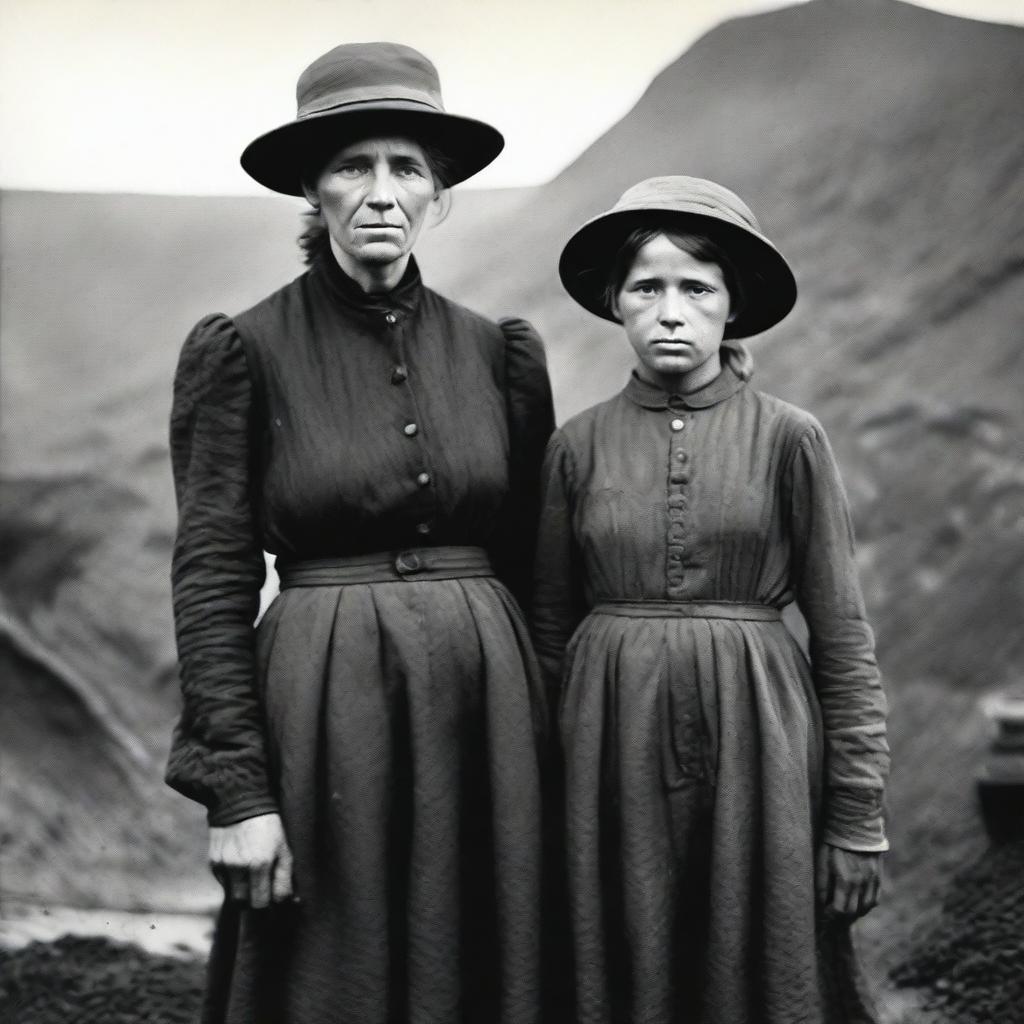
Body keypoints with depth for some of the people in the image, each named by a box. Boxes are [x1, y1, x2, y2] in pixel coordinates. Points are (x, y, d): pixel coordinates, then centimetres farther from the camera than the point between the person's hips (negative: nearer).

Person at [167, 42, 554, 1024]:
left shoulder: (496, 351, 7)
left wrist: (550, 739, 9)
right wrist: (236, 787, -12)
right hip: (327, 711, -3)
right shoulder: (243, 351, -3)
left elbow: (532, 563, 12)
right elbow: (211, 578, -6)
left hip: (487, 703, 3)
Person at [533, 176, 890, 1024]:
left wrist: (859, 817, -4)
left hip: (757, 746, -1)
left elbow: (843, 639, 0)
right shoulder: (578, 446, 4)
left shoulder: (788, 437, -1)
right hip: (615, 752, 2)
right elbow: (549, 633, 9)